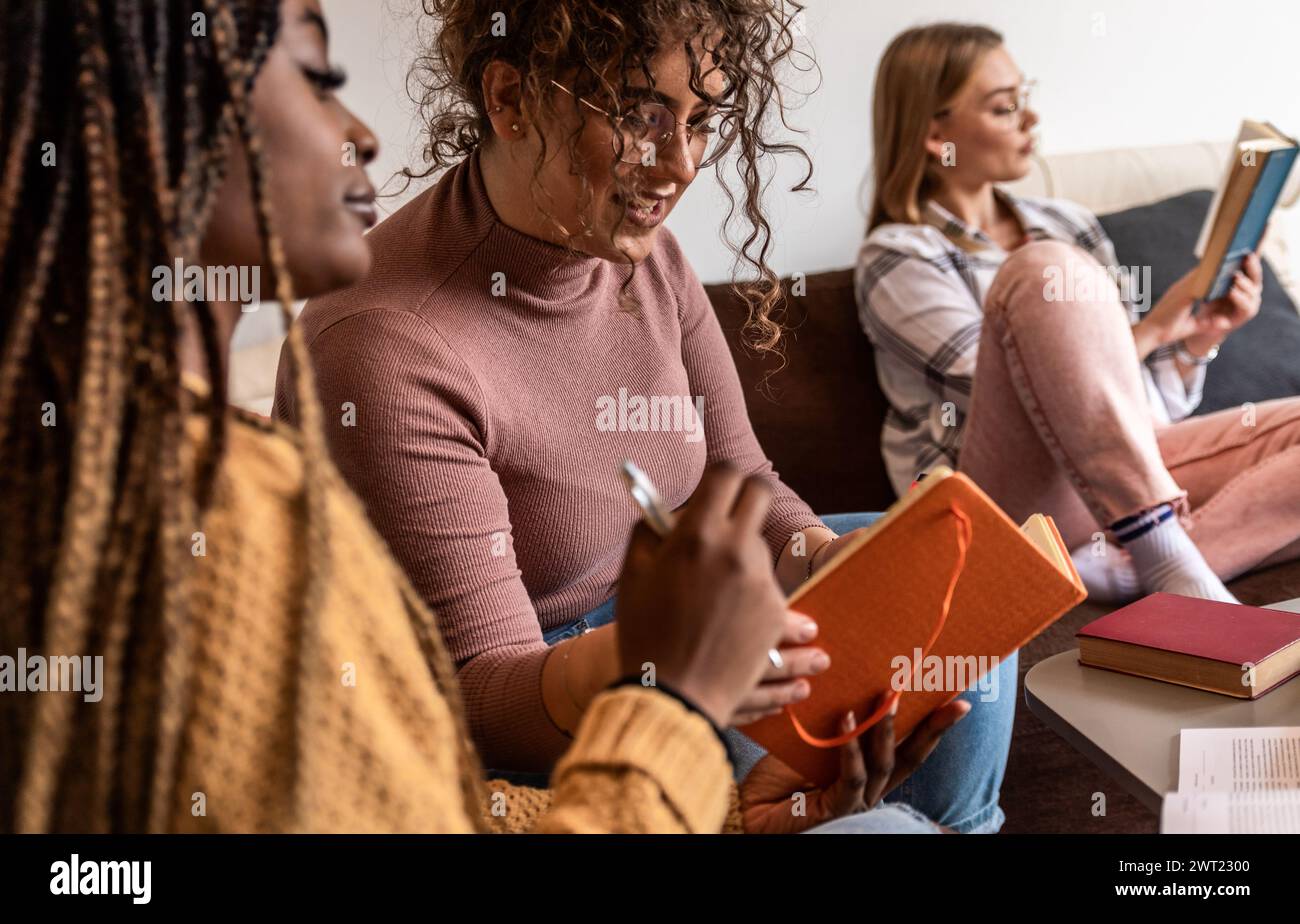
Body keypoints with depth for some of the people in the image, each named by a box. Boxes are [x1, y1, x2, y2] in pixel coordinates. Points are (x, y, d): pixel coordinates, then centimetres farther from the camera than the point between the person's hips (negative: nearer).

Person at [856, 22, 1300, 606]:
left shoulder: (1069, 225, 22)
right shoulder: (897, 258, 3)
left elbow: (1149, 408, 21)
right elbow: (1024, 398, -9)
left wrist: (1202, 336, 3)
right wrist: (1152, 329, -3)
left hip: (1132, 474, 6)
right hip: (1015, 508, -6)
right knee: (1046, 270, -28)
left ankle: (1121, 569, -31)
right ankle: (1168, 566, -33)